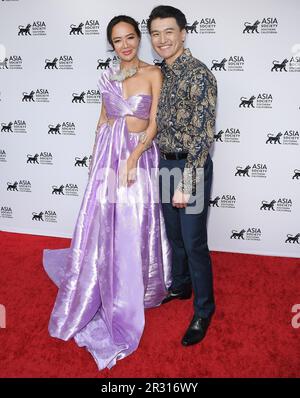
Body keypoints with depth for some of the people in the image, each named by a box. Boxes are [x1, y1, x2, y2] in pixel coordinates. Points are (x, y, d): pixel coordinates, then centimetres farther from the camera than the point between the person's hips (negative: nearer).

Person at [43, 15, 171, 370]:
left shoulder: (153, 74, -3)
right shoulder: (108, 77, 9)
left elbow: (154, 123, -9)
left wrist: (133, 157, -21)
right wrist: (94, 157, 15)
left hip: (139, 154, -3)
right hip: (108, 152, 3)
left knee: (134, 228, 4)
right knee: (102, 225, 8)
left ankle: (132, 295, 24)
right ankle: (105, 292, 31)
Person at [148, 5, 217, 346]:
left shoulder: (199, 75, -17)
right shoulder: (162, 73, 9)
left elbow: (203, 135, -22)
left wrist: (186, 184, -24)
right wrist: (163, 163, 16)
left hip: (191, 167, -8)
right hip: (165, 164, 8)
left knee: (194, 243, 0)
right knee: (174, 235, 20)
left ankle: (204, 311, 18)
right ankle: (180, 286, 41)